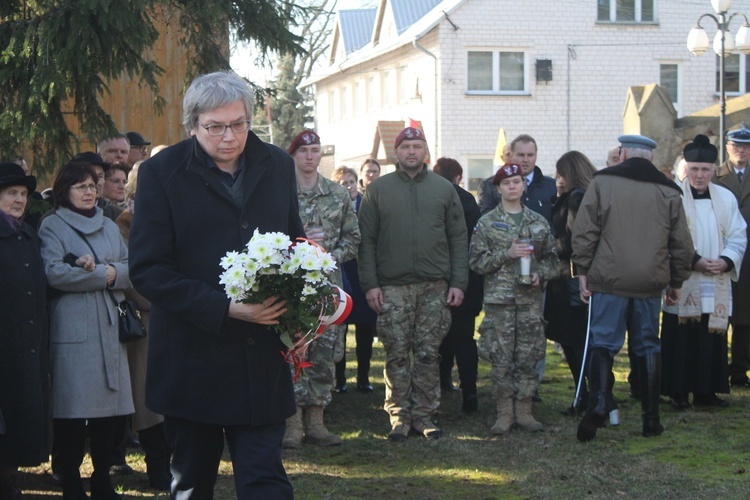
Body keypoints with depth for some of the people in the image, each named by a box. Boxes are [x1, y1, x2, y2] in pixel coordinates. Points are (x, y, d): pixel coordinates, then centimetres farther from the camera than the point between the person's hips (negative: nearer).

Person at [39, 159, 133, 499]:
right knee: (72, 410, -6)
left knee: (113, 409, 2)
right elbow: (54, 273, -11)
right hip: (72, 329, -5)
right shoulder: (52, 226, 3)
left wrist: (106, 271, -9)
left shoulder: (109, 226, 20)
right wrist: (103, 275, -5)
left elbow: (131, 268, 11)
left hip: (110, 326, 5)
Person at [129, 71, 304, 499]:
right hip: (192, 361, -2)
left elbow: (296, 242, 20)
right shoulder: (162, 172, -5)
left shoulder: (277, 165, 7)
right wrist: (225, 307, -20)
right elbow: (147, 270, -10)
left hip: (263, 355, 2)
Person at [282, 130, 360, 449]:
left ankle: (315, 420, 13)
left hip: (328, 283, 3)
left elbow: (352, 237, 12)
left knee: (325, 354, 4)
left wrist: (331, 256, -5)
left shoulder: (338, 195, 11)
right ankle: (293, 423, 2)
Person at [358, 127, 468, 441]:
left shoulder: (444, 189, 10)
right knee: (397, 355, 0)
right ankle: (399, 416, 8)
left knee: (428, 354, 3)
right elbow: (366, 240, 4)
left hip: (435, 286, 1)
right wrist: (370, 283, -5)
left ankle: (424, 415, 11)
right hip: (393, 287, -1)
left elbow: (458, 238, 9)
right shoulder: (378, 189, 6)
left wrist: (458, 282, 1)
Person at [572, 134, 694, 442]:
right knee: (648, 346, 11)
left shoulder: (602, 182, -1)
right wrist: (677, 282, 20)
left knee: (603, 342, 1)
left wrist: (583, 270, 3)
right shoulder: (668, 191, 7)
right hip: (651, 282, 2)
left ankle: (598, 404, -19)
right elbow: (682, 244, 10)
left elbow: (584, 232, -5)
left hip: (609, 279, -2)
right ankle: (651, 419, 12)